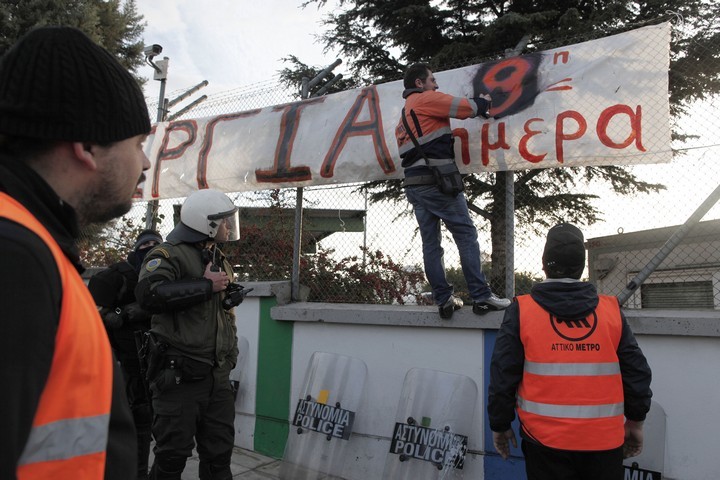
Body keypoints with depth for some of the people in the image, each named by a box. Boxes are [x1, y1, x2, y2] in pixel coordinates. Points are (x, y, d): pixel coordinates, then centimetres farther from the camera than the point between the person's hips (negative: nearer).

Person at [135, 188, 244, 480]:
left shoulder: (220, 261, 15)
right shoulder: (170, 254, -11)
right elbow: (149, 294, -31)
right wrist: (207, 286, -22)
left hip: (218, 376, 7)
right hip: (179, 376, -7)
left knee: (219, 454, 13)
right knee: (173, 455, 3)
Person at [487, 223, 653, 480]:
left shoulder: (521, 310, -7)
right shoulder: (612, 310, -1)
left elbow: (503, 376, -5)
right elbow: (636, 371, 4)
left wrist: (500, 425, 7)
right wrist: (635, 421, 17)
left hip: (545, 440, -1)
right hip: (604, 442, 2)